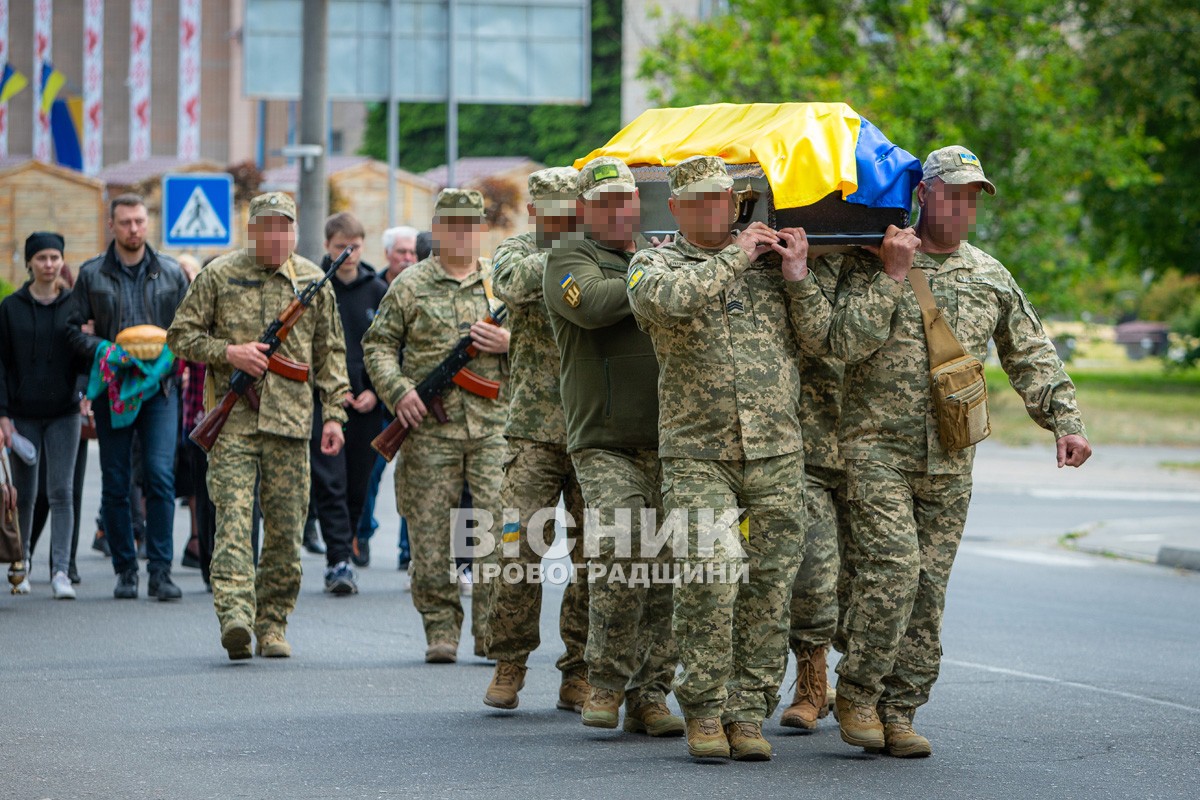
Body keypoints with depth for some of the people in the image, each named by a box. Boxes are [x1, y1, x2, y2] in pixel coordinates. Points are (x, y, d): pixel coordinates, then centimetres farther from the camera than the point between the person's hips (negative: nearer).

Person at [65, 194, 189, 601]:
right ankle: (125, 571, 12)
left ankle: (160, 571, -9)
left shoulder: (170, 272, 8)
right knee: (115, 485, 3)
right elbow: (74, 327, 6)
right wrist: (101, 350, -11)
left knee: (160, 475, -13)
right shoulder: (92, 274, 5)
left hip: (160, 387, -1)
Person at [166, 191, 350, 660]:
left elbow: (330, 354, 14)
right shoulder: (219, 276, 4)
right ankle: (235, 616, -24)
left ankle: (273, 625, 12)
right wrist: (228, 353, -8)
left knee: (286, 529, 3)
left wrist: (335, 413, 6)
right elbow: (181, 334, 7)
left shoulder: (314, 282, 11)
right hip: (233, 422, -2)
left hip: (290, 422, 2)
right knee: (233, 519, -14)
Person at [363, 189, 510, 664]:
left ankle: (493, 632, -3)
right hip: (430, 427, -1)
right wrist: (397, 390, -8)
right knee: (430, 532, 0)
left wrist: (509, 343, -6)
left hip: (493, 425, 1)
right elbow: (378, 343, 8)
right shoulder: (410, 285, 7)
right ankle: (441, 630, 9)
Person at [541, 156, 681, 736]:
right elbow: (595, 303, -17)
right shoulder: (570, 261, 4)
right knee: (621, 551, -20)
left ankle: (649, 694, 8)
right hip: (606, 445, -5)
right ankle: (606, 682, -4)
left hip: (671, 443, 5)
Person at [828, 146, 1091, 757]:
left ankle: (897, 714, 9)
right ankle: (856, 693, -2)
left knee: (928, 589, 3)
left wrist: (1064, 421, 8)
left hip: (950, 461, 4)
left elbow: (1031, 355, 18)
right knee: (892, 567, -18)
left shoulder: (990, 276, 13)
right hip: (877, 447, -4)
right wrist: (892, 275, -16)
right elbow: (847, 342, -14)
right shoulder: (872, 265, -1)